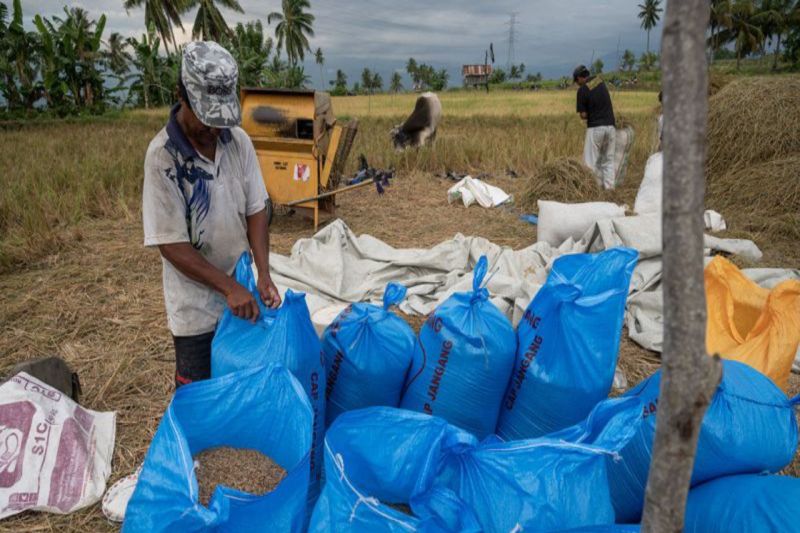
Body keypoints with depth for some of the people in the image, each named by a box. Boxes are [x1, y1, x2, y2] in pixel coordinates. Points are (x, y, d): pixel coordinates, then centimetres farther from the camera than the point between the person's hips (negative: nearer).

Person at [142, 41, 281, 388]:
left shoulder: (238, 141, -6)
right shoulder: (162, 155, -19)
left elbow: (255, 210, -2)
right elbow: (171, 244, -18)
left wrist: (263, 275, -13)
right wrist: (229, 287, -22)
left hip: (242, 294, 4)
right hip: (197, 304, -4)